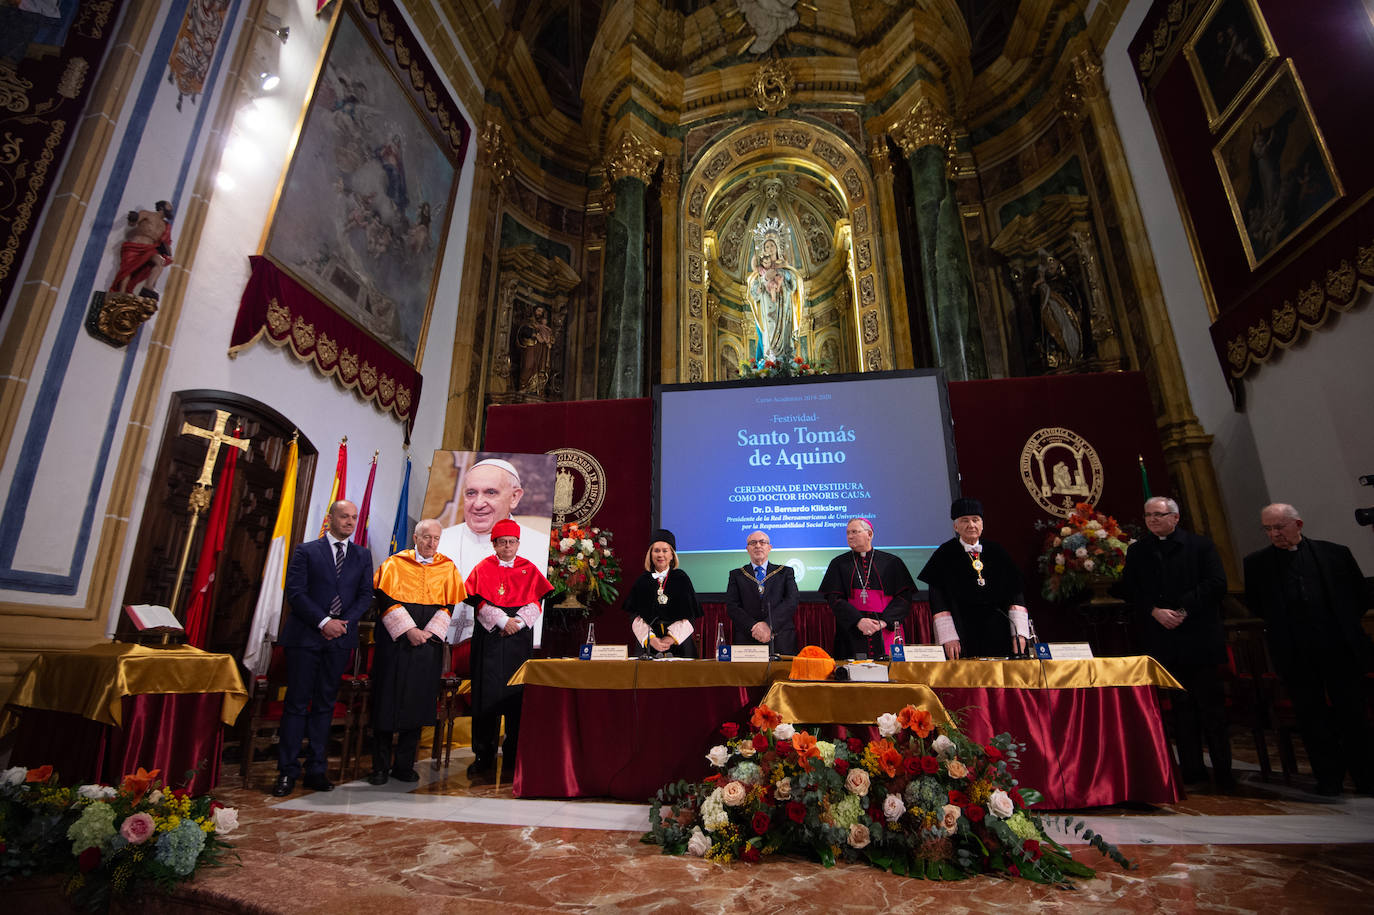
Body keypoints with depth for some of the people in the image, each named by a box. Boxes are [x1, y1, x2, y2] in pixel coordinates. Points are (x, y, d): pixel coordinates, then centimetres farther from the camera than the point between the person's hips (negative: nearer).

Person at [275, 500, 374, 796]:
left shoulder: (362, 556, 11)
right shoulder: (306, 551, 2)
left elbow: (365, 595, 6)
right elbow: (295, 592, -6)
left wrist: (344, 622, -8)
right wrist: (323, 621, -14)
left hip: (340, 638, 3)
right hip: (305, 637, -2)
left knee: (325, 704, 8)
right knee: (297, 703, 1)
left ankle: (316, 770, 15)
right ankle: (287, 772, 11)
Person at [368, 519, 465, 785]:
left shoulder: (447, 568, 7)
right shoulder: (395, 564, 2)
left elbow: (449, 606, 4)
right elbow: (386, 600, -6)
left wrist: (428, 632, -9)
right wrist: (409, 630, -14)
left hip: (428, 643, 2)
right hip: (395, 641, -2)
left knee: (418, 702, 3)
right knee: (389, 700, 1)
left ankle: (404, 765, 14)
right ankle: (380, 767, 13)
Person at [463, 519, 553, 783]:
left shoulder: (529, 569, 9)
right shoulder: (484, 568, 4)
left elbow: (536, 602, 3)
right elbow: (481, 602, -5)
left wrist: (517, 622, -12)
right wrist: (503, 621, -17)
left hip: (520, 639, 2)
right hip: (490, 638, -1)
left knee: (517, 695, 3)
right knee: (488, 694, -2)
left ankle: (514, 758, 13)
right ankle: (484, 758, 9)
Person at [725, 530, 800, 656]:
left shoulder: (785, 572, 13)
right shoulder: (736, 575, 14)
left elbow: (792, 600, -2)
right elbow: (732, 605, 2)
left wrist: (769, 625, -15)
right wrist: (753, 627, -13)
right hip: (747, 641, 0)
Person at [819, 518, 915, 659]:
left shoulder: (892, 563, 7)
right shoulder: (839, 564, 8)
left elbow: (904, 597, 0)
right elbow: (834, 599, -2)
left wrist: (884, 621, -13)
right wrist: (858, 621, -16)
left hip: (886, 632, 0)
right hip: (852, 634, 0)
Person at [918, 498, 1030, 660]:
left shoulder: (997, 554, 10)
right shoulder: (945, 554, 0)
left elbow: (1015, 593, 7)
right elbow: (938, 598, -6)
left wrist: (1019, 633, -4)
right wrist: (948, 637, -15)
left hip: (998, 635, 3)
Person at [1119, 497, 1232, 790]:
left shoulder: (1199, 545, 1)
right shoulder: (1137, 551, 8)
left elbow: (1216, 584, -7)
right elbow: (1129, 590, 4)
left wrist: (1184, 609, -14)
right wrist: (1155, 611, -12)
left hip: (1199, 636, -2)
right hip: (1162, 641, 2)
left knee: (1211, 705, 4)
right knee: (1181, 705, 9)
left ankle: (1223, 772, 15)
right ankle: (1191, 770, 17)